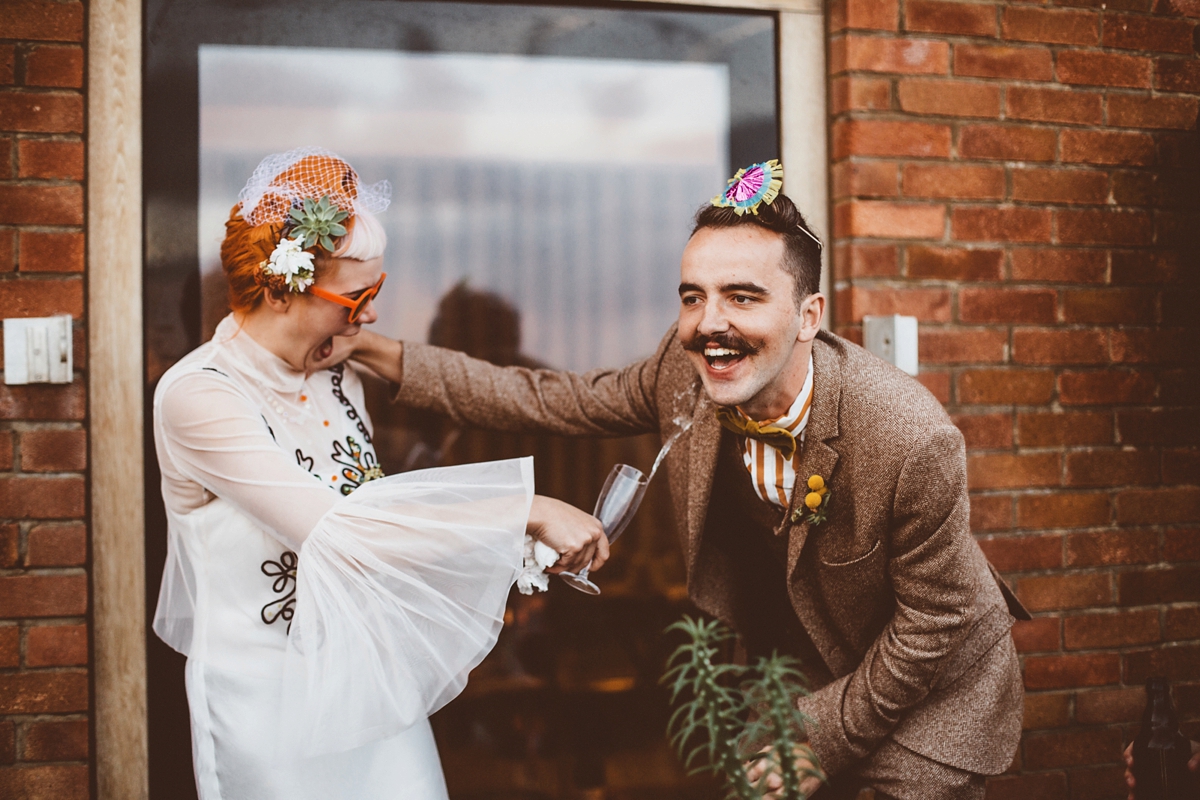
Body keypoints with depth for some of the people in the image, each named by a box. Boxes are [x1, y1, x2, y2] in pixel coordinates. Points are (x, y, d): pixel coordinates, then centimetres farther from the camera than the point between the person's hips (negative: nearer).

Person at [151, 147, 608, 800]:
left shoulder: (339, 379, 5)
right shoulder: (198, 396, -18)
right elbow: (331, 531, -28)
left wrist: (512, 549, -1)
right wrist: (527, 511, -29)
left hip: (377, 686, 6)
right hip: (276, 710, -6)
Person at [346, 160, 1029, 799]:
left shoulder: (913, 440, -33)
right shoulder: (684, 369, -18)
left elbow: (933, 619, -22)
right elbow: (554, 402, -7)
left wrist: (818, 738, -15)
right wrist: (379, 353, -11)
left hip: (928, 684, -4)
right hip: (799, 665, 4)